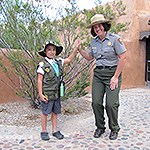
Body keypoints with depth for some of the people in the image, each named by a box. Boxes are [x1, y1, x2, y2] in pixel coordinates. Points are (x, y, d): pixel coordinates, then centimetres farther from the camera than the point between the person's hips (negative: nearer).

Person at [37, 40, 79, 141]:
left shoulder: (58, 62, 6)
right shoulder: (43, 65, -11)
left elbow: (69, 59, 21)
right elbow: (39, 80, -10)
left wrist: (76, 48, 12)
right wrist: (40, 94, -13)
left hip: (57, 93, 6)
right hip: (47, 94, -5)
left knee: (55, 112, 13)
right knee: (45, 112, 6)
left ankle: (55, 130, 25)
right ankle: (44, 131, 21)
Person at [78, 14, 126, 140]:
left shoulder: (115, 39, -7)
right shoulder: (94, 41, 11)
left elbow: (123, 58, -10)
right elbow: (89, 57, 22)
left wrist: (115, 77, -13)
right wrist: (79, 49, 5)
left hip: (112, 73, -5)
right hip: (98, 74, 5)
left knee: (111, 104, -7)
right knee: (96, 102, 2)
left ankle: (114, 129, 16)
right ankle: (100, 127, 22)